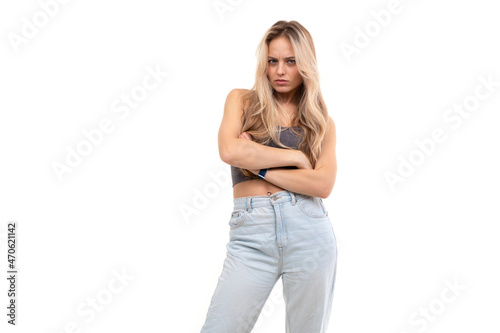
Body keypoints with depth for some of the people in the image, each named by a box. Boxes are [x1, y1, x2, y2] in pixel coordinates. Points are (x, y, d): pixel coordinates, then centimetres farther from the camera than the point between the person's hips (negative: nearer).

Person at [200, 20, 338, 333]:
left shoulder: (322, 122, 11)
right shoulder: (242, 100, 10)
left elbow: (323, 184, -4)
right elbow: (230, 150, -9)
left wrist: (258, 166, -8)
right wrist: (295, 156, -5)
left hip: (309, 232, 1)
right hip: (251, 235, -1)